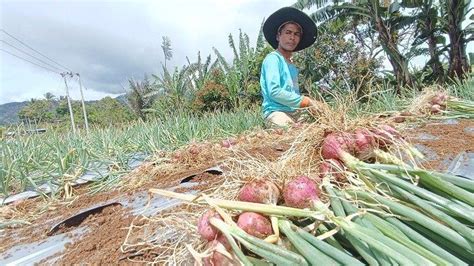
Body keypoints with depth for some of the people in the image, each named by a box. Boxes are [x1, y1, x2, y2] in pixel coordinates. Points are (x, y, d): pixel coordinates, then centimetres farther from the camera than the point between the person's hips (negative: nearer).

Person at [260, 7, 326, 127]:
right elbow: (274, 92, -18)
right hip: (277, 112, -9)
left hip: (295, 113, 9)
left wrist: (312, 103, 5)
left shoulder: (292, 65, 21)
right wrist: (306, 101, -13)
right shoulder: (273, 58, -5)